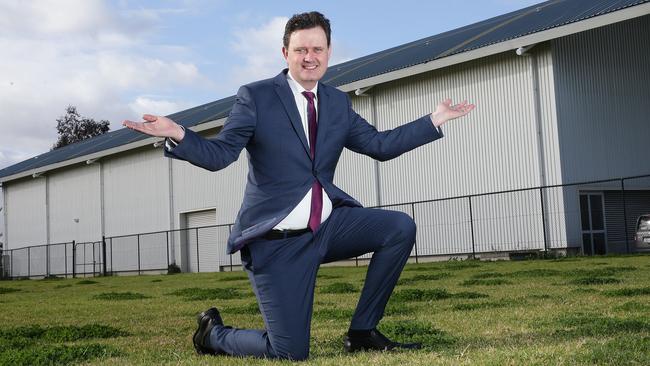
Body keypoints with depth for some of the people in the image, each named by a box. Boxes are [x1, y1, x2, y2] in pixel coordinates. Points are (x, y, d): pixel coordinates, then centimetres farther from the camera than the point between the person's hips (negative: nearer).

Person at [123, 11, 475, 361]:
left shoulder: (337, 102, 11)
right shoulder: (255, 96, -5)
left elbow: (379, 145, 15)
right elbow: (219, 154, -11)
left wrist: (434, 119, 12)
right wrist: (178, 135, -30)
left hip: (328, 224, 6)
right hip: (277, 239, -5)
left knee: (400, 227, -14)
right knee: (290, 353, -9)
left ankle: (362, 332, 1)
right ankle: (213, 332, 24)